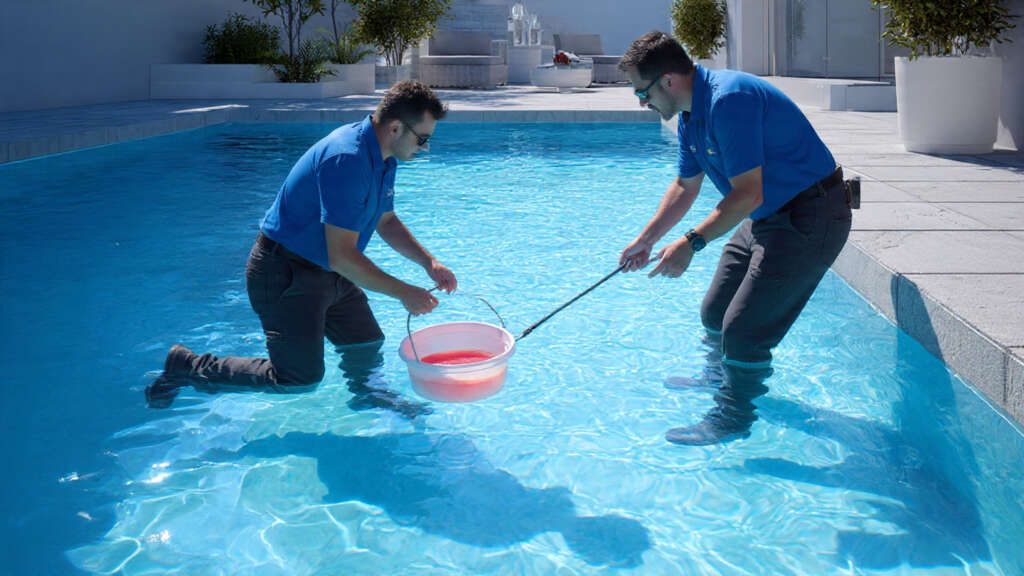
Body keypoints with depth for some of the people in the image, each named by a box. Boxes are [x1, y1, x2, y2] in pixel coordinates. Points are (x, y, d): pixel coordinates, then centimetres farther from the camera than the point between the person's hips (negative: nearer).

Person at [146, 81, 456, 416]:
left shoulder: (383, 157, 3)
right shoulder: (346, 160, -29)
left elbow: (386, 221, 19)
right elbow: (342, 256, -30)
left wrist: (428, 262, 5)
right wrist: (404, 293, -23)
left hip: (327, 271, 10)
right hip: (285, 273, -10)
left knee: (367, 343, 16)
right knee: (300, 378, -9)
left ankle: (366, 395, 48)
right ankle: (184, 367, 4)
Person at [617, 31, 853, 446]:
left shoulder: (730, 100, -28)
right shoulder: (691, 114, 5)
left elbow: (748, 194, -29)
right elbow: (685, 187, 16)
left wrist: (692, 242, -29)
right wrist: (646, 239, 11)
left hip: (809, 220, -10)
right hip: (771, 217, 10)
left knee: (744, 329, -9)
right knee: (715, 313, 19)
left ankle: (733, 419, 11)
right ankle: (718, 378, 46)